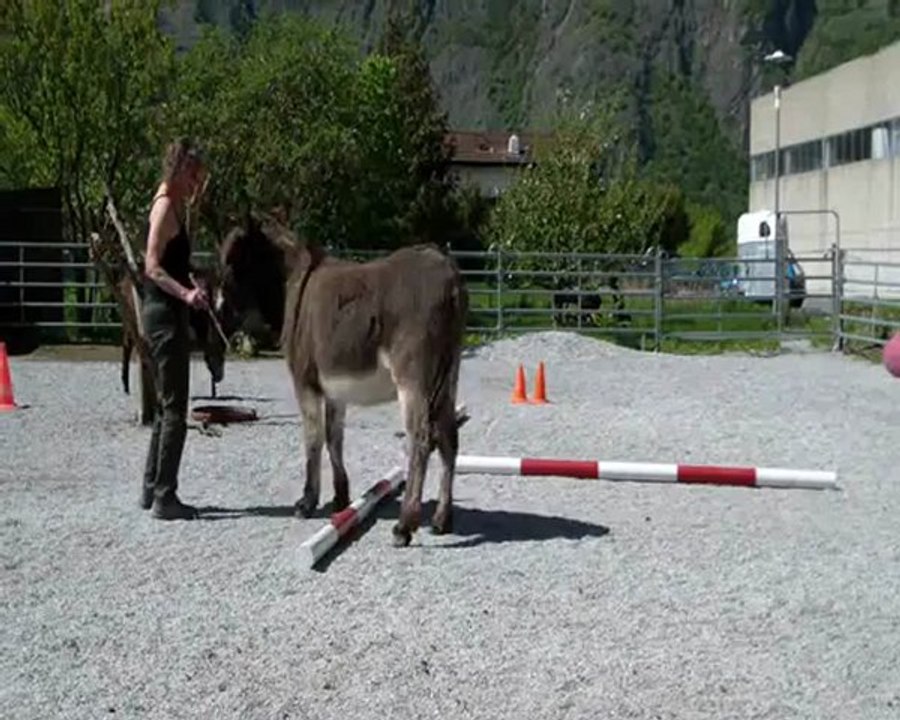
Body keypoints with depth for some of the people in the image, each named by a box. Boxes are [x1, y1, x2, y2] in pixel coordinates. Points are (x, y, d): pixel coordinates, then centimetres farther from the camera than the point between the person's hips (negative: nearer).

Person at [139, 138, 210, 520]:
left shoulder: (175, 205, 16)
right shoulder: (165, 205, -13)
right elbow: (152, 266, -23)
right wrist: (186, 293, -34)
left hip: (169, 314, 10)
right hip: (165, 315, -10)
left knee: (167, 407, 16)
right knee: (175, 410, -6)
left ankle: (152, 489, 24)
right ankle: (164, 497, -1)